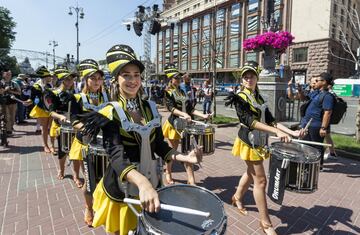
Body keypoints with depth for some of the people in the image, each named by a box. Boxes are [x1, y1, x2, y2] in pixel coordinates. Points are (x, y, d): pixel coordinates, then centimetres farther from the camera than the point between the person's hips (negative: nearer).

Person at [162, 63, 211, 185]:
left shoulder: (182, 92, 15)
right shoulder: (168, 92, -3)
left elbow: (190, 108, 12)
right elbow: (171, 108, -18)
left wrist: (203, 115, 1)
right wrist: (183, 114, -33)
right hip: (175, 124, -5)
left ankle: (191, 180, 4)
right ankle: (168, 174, 30)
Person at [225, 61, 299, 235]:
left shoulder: (259, 98, 11)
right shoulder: (240, 97, -14)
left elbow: (270, 120, 8)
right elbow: (250, 121, -27)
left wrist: (291, 132, -2)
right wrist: (277, 131, -35)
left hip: (259, 141, 8)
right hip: (249, 141, -8)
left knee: (250, 174, 22)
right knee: (260, 180, -5)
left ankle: (237, 198, 45)